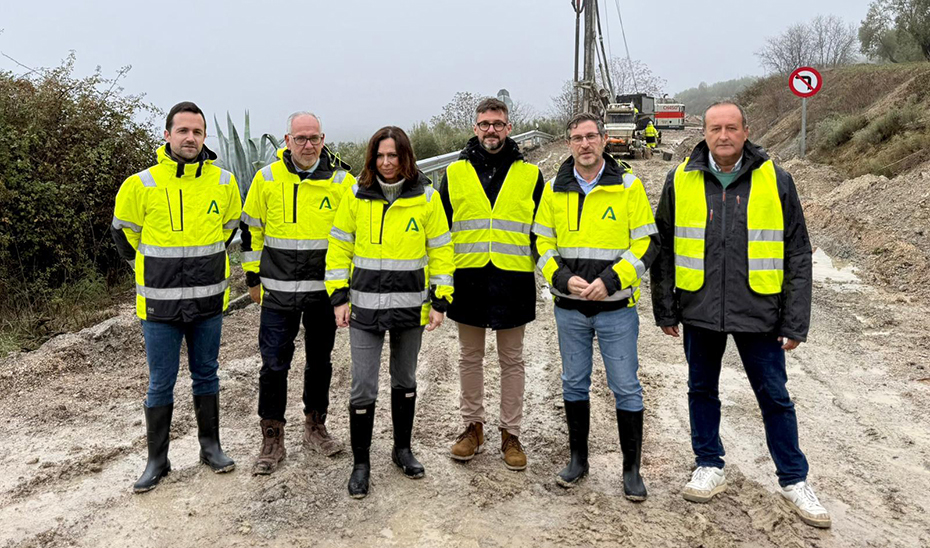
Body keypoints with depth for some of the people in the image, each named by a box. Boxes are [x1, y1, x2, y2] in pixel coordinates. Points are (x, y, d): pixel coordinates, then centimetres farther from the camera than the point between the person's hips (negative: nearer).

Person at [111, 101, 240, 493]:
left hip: (208, 301, 2)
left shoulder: (224, 182, -1)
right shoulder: (141, 185, -8)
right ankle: (157, 460, 21)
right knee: (160, 385, 7)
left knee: (206, 376, 15)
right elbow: (123, 233, 6)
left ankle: (210, 446, 30)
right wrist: (157, 272, 12)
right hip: (160, 303, -2)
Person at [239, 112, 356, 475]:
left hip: (325, 291, 1)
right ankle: (272, 439, 15)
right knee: (274, 364, 1)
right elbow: (250, 229, 8)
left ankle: (315, 426, 30)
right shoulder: (267, 178, 0)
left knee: (320, 361, 13)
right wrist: (252, 277, 7)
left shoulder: (342, 181, 0)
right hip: (278, 292, -1)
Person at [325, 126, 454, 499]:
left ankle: (402, 449, 35)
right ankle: (361, 464, 16)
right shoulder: (356, 195, -1)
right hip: (364, 307, 0)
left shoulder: (426, 197, -2)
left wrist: (440, 301, -3)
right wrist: (339, 297, -2)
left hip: (410, 306, 1)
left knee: (405, 381, 16)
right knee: (363, 388, 0)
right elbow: (339, 247, 4)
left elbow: (441, 250, 2)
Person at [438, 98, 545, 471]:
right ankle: (473, 426, 27)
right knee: (470, 358, 12)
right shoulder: (455, 173, 5)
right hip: (468, 279, 1)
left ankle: (510, 434, 20)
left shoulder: (530, 175, 3)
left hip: (513, 281, -1)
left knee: (512, 361, 8)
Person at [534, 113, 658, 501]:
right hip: (569, 308, 3)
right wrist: (563, 279, -10)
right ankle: (578, 458, 30)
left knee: (626, 388, 4)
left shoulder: (628, 185, -4)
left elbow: (646, 243, -5)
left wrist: (610, 280, -17)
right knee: (574, 384, 14)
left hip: (616, 307, -3)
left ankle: (631, 468, 18)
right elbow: (543, 242, 7)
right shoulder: (555, 189, 4)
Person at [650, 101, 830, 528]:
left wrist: (795, 321, -4)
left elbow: (797, 255, 0)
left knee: (774, 397, 8)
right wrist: (665, 309, 3)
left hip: (758, 312, -1)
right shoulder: (680, 180, 1)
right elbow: (664, 249, 5)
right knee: (702, 391, 14)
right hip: (699, 311, 2)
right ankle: (709, 467, 32)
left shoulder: (775, 181, -2)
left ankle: (793, 480, 25)